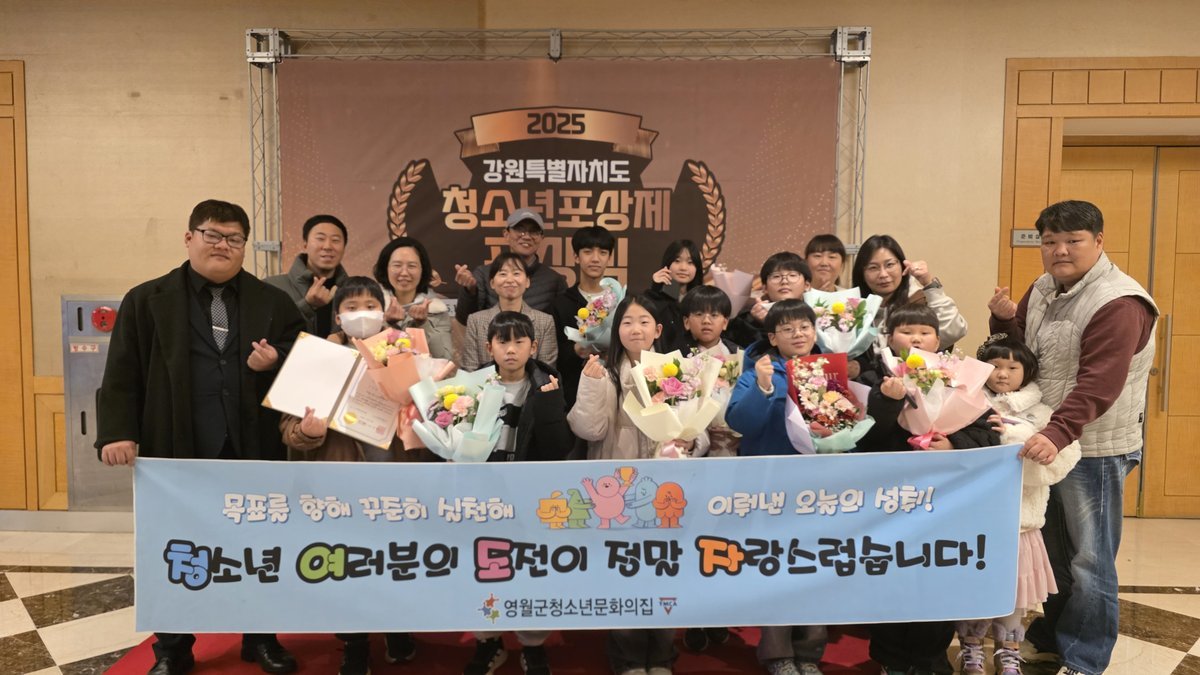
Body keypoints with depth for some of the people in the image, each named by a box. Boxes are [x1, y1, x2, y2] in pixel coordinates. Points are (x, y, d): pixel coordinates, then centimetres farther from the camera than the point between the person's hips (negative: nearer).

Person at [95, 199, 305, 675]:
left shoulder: (274, 302, 6)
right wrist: (117, 433, -11)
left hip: (253, 453, 1)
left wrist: (275, 360, -11)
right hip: (177, 453, -1)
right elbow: (121, 375, 0)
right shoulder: (146, 301, 3)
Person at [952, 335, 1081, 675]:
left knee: (1012, 590, 13)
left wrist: (1015, 435, -20)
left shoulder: (1039, 414, 0)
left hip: (1017, 517, 1)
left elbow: (1061, 459, -14)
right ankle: (971, 647, 31)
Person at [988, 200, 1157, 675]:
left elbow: (1098, 384, -28)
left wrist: (1058, 434, -39)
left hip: (1093, 450, -7)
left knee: (1089, 560, 3)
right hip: (1045, 440, 8)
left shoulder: (1118, 303, -18)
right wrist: (1005, 320, -6)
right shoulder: (1044, 289, 7)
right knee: (1052, 548, 19)